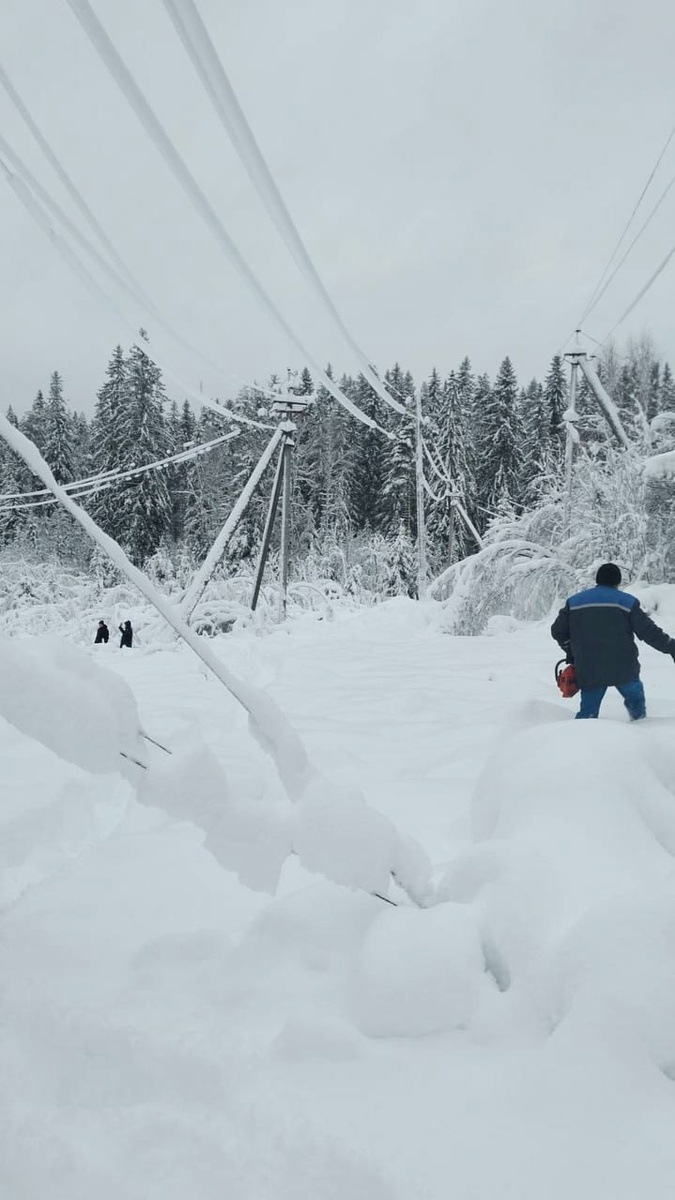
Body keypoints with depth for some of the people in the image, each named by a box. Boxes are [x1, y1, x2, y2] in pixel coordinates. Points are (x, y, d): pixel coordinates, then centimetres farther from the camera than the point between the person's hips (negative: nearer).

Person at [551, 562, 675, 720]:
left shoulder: (574, 602, 8)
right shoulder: (627, 602, 0)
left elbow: (558, 631, 11)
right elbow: (649, 631, -2)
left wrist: (571, 652, 26)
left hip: (588, 671, 1)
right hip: (623, 669, -1)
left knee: (588, 710, 5)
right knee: (635, 698, 23)